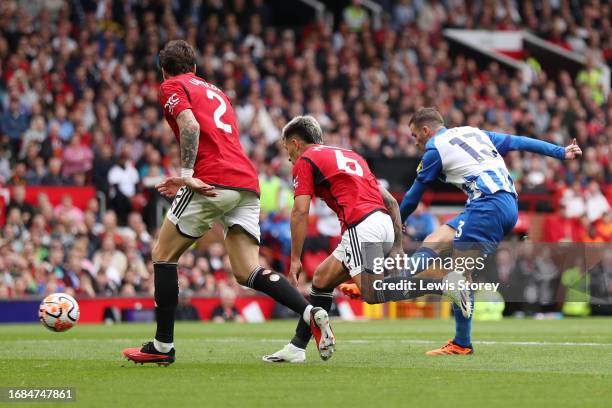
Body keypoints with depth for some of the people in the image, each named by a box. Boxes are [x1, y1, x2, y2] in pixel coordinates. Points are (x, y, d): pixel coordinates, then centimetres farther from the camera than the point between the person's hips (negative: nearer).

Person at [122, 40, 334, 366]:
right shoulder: (215, 91, 32)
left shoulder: (172, 87, 8)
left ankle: (163, 345, 7)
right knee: (247, 273, 1)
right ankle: (311, 313, -21)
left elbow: (190, 126, -11)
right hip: (247, 183, 7)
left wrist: (187, 175, -16)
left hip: (214, 182, -7)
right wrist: (187, 182, 37)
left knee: (163, 254, 8)